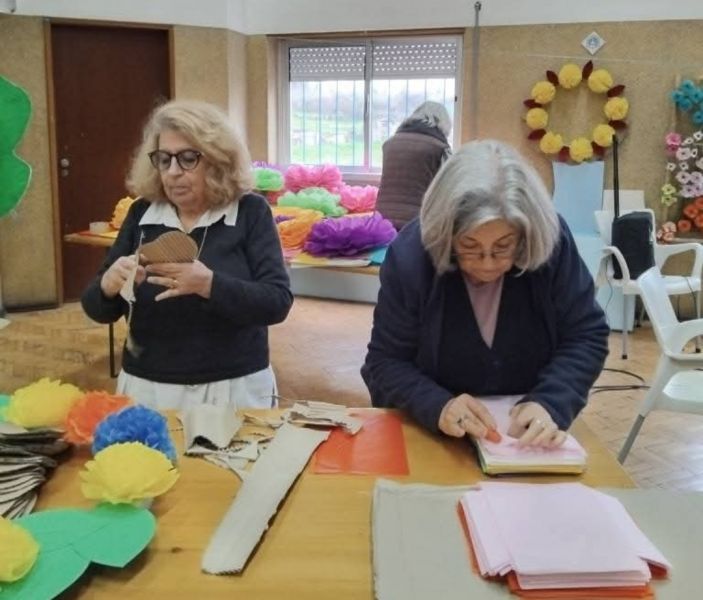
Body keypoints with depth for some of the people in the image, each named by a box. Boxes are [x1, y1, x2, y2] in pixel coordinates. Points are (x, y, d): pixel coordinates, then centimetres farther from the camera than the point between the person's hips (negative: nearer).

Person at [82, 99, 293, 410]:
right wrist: (109, 285, -19)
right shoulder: (141, 214, 2)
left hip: (235, 390, -2)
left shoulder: (250, 212, -6)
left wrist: (208, 284, -30)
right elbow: (98, 310, 4)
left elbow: (278, 302, -15)